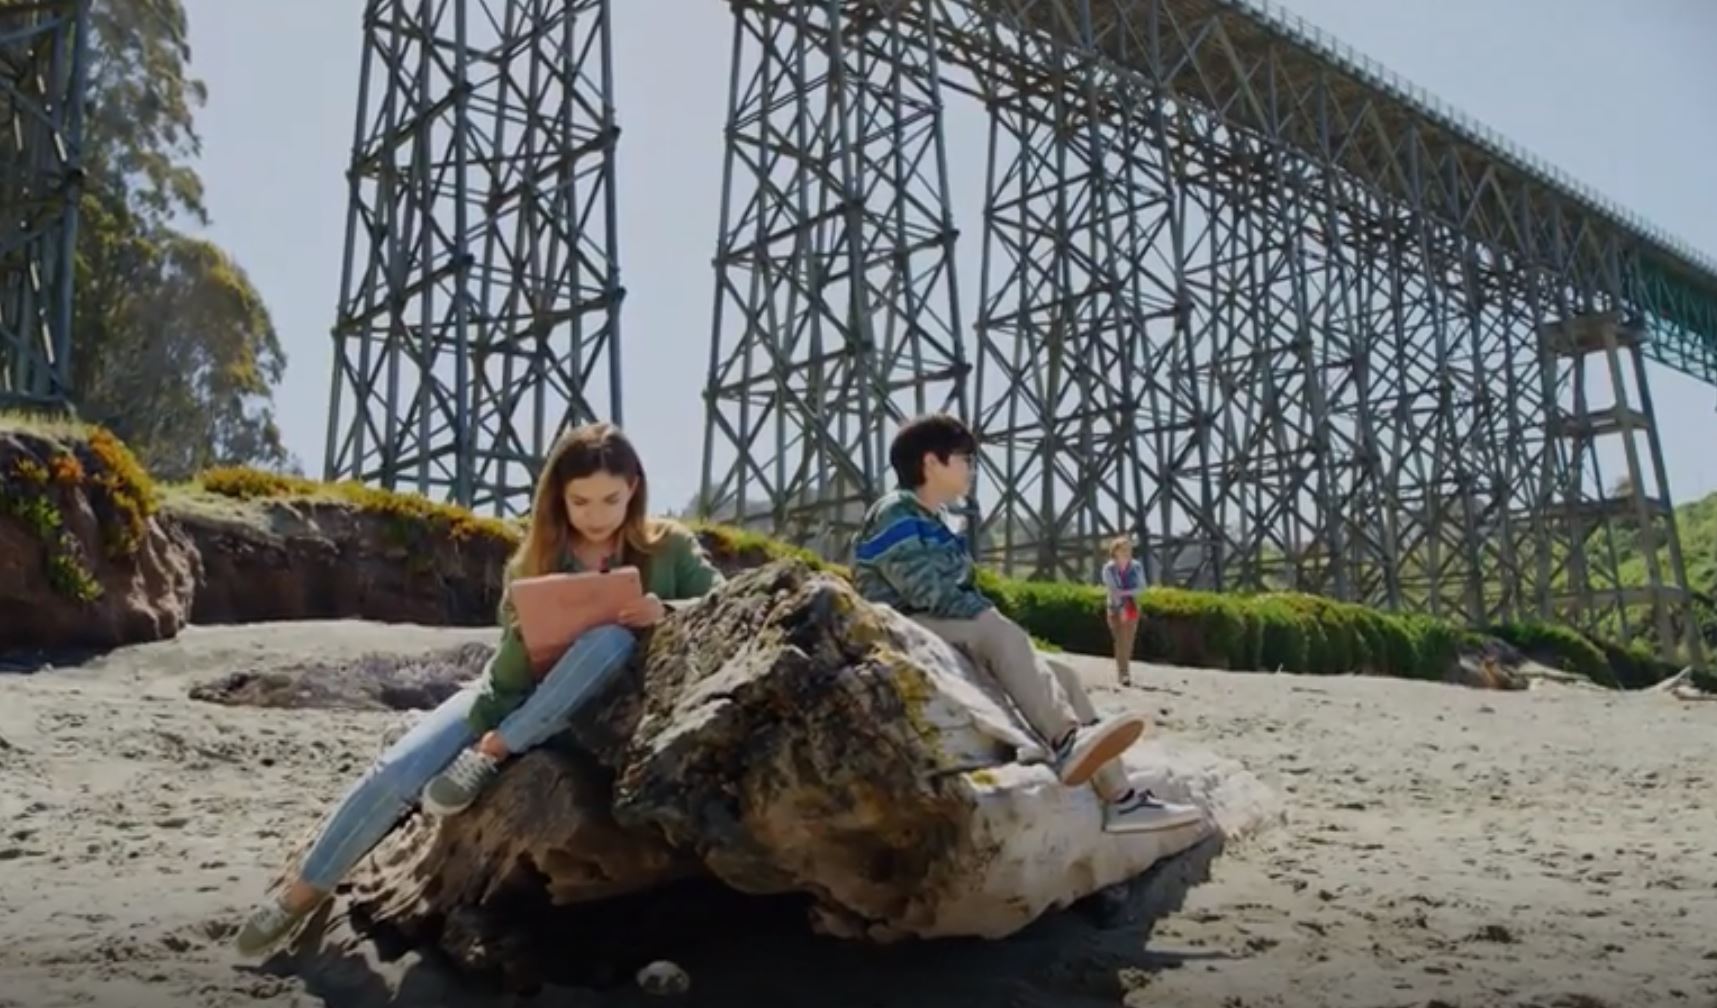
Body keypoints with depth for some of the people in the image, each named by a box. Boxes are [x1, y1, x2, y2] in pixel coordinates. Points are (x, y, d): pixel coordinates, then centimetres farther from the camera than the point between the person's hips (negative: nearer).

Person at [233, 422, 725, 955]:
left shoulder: (669, 546, -9)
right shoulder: (534, 560, -6)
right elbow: (510, 673, -6)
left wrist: (665, 612, -33)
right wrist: (529, 636, -28)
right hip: (513, 696, 2)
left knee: (611, 639, -35)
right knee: (396, 772, -17)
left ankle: (491, 753, -25)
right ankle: (303, 892, 3)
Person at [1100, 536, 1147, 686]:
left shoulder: (1137, 567, -3)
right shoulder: (1108, 568, -7)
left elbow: (1141, 587, -3)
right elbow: (1111, 590, -11)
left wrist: (1124, 593, -17)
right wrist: (1121, 608, -19)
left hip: (1132, 607, 1)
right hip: (1115, 607, -1)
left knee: (1128, 642, -2)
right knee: (1121, 641, -6)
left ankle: (1123, 672, 7)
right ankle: (1124, 674, -6)